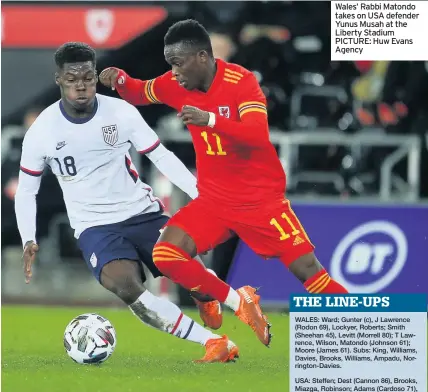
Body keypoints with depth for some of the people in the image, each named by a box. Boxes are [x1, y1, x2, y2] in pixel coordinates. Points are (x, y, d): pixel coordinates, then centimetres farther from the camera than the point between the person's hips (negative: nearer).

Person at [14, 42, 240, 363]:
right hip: (95, 227, -1)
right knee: (126, 287, -30)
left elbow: (162, 157, -2)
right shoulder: (41, 132, -8)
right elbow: (26, 191, 3)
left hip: (143, 212, 1)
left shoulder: (120, 112, -8)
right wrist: (29, 240, -11)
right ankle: (215, 343, -28)